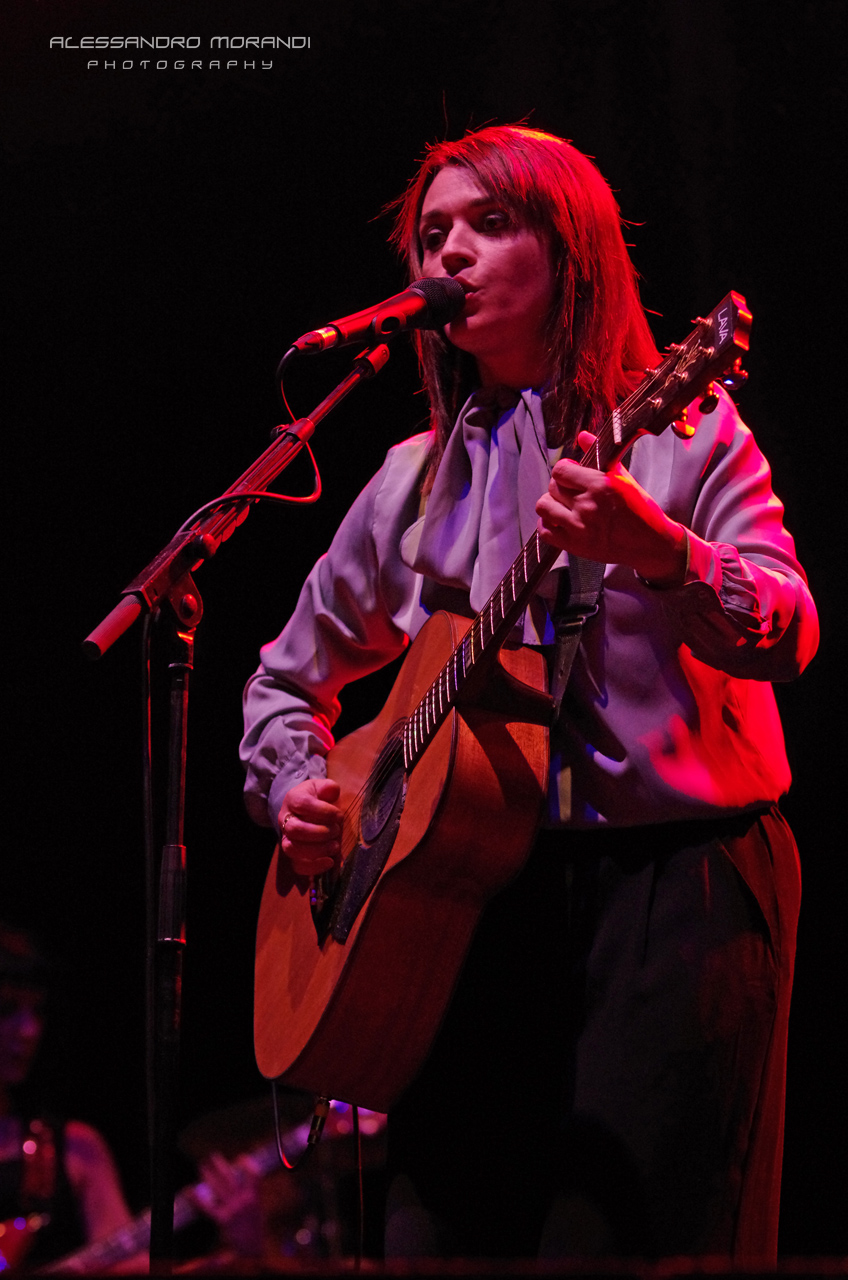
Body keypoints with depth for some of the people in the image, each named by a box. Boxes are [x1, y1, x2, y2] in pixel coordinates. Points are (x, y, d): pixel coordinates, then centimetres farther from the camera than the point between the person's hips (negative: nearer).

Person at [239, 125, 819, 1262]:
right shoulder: (414, 485, 17)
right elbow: (289, 678, 28)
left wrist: (657, 554, -31)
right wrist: (292, 787, 7)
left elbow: (787, 637, -12)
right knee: (440, 1233, -4)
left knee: (632, 1238, -13)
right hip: (480, 886, 4)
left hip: (679, 881, -4)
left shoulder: (684, 432, 3)